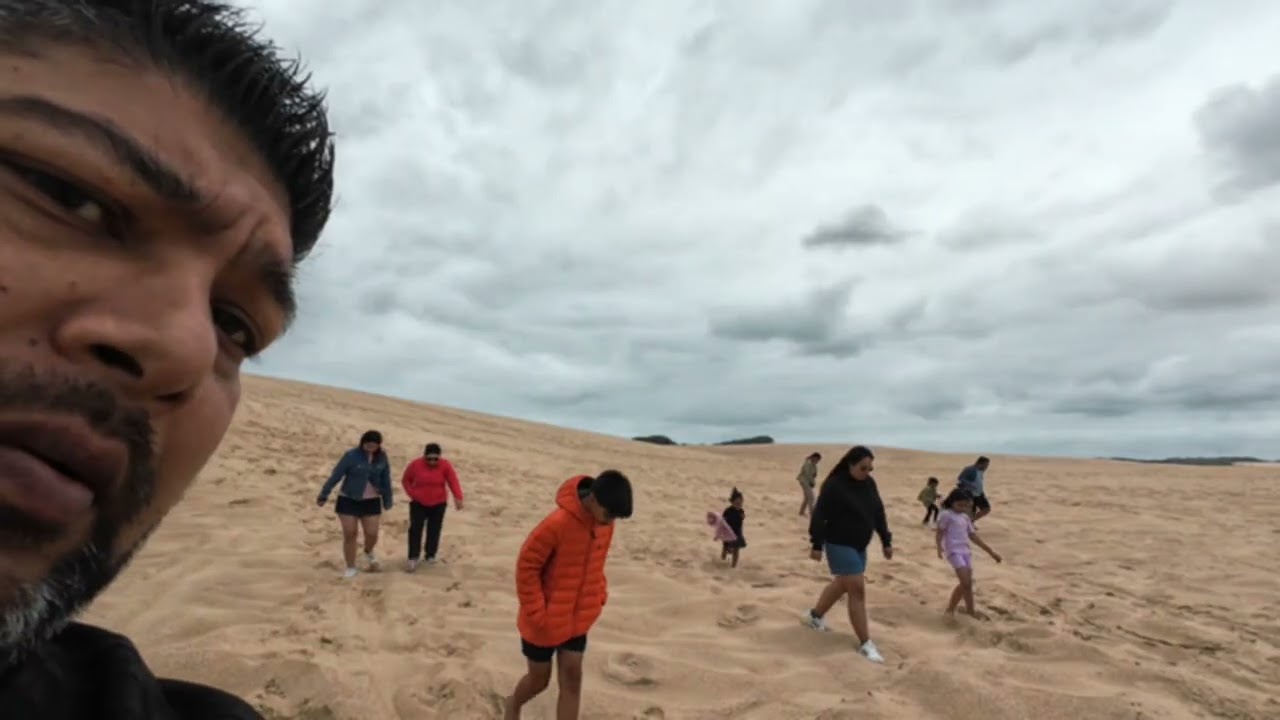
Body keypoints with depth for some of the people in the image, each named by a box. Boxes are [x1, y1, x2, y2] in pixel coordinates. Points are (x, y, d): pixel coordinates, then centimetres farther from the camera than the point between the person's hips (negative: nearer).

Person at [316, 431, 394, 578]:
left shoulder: (382, 457, -4)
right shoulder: (351, 455, -14)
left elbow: (386, 480, 5)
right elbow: (335, 476, -10)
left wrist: (387, 502, 10)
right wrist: (323, 495, -7)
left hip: (371, 501, 2)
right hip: (348, 500, -2)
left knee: (372, 534, -1)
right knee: (350, 534, 2)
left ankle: (368, 552, 34)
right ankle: (351, 568, 19)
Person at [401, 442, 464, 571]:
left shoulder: (445, 465, -15)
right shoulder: (415, 464, -13)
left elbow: (453, 482, -22)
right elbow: (405, 480, 2)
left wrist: (458, 498, -36)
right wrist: (412, 494, -9)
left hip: (438, 504, 0)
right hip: (418, 503, 0)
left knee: (434, 530, 6)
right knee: (415, 530, -5)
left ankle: (431, 556, 22)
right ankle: (413, 558, 2)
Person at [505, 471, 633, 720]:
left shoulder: (604, 524, -7)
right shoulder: (557, 523, -29)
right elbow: (526, 567, -20)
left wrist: (599, 596, 3)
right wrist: (537, 614, -18)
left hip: (578, 619, 5)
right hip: (545, 621, -5)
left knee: (572, 677, 5)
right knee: (539, 678, 14)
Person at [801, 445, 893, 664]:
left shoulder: (869, 483, 1)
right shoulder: (834, 485, -20)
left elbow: (878, 513, 11)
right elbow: (819, 516, -18)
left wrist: (886, 541, 11)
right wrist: (817, 545, -18)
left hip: (860, 545, 8)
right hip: (839, 545, -8)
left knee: (843, 583, 20)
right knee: (857, 590, -8)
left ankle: (814, 615, 40)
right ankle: (865, 644, 2)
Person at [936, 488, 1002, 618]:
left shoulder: (965, 518, 18)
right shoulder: (946, 515, -4)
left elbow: (974, 536, 20)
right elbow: (940, 532, -7)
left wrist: (991, 551, 18)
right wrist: (939, 547, -24)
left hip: (965, 551, 8)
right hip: (954, 551, -8)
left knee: (967, 583, 7)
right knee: (966, 582, -15)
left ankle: (951, 608, 20)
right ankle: (971, 610, -3)